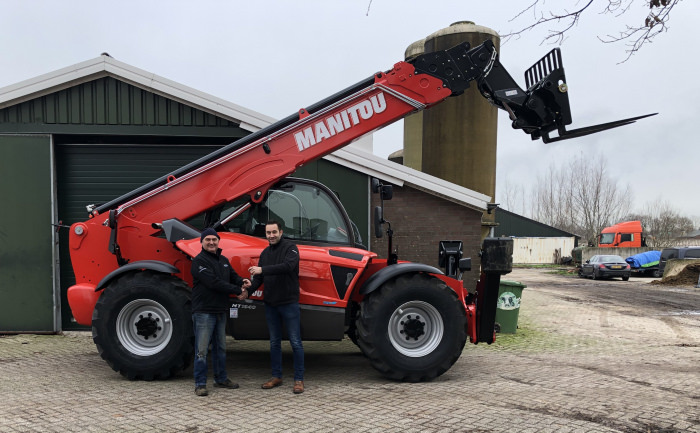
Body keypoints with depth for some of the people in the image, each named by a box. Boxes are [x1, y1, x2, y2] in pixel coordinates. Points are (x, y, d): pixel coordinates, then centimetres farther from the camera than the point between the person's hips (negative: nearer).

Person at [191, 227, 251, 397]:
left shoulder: (223, 260, 16)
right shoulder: (199, 261, -11)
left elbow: (233, 276, 13)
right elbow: (213, 282, -20)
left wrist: (242, 282, -12)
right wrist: (238, 291, -20)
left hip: (220, 311, 8)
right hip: (203, 312, -8)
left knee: (220, 347, 16)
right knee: (202, 349, -3)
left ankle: (221, 378, 28)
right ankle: (200, 384, 6)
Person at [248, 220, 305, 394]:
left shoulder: (290, 248, -8)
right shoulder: (265, 253, 12)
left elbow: (288, 266, -26)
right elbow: (259, 278, 9)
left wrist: (263, 269, -31)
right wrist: (249, 290, -10)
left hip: (289, 303, -6)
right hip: (270, 304, 6)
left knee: (295, 342, -1)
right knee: (274, 342, 14)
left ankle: (299, 379, 7)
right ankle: (276, 376, 25)